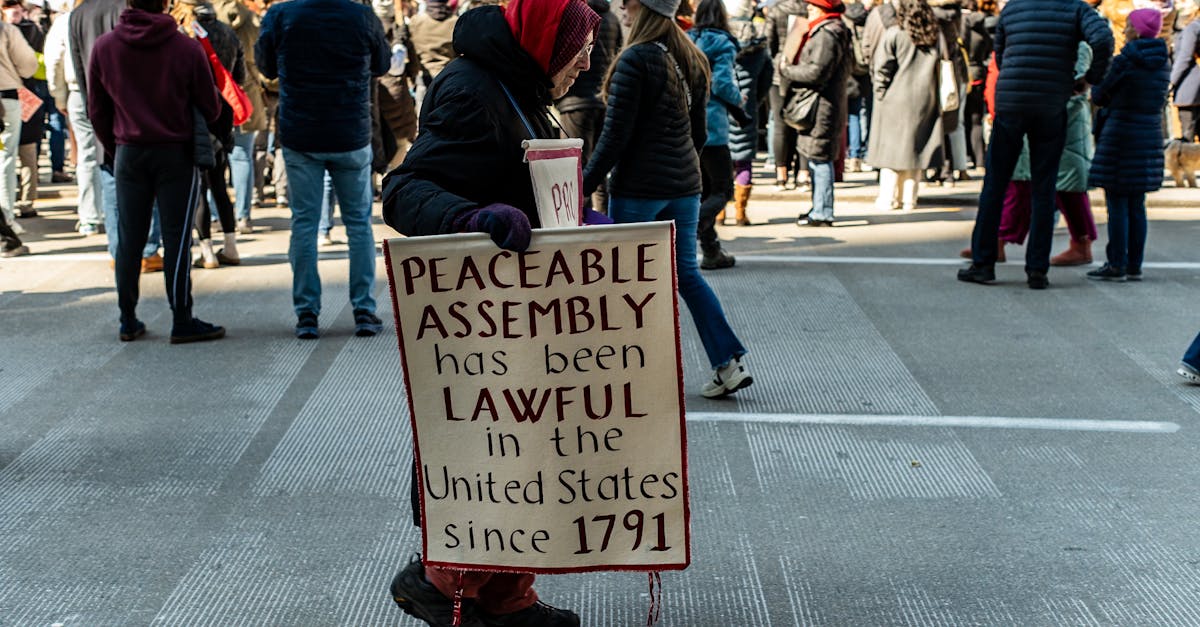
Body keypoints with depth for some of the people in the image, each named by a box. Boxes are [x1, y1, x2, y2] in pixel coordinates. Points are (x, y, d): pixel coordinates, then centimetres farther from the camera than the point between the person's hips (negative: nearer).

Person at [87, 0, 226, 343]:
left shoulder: (103, 47, 0)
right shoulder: (187, 48, -10)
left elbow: (97, 111, 6)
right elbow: (210, 108, -3)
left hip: (128, 155, 3)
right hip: (177, 154, -3)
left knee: (129, 240, 10)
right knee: (176, 239, 1)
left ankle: (128, 321, 16)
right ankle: (183, 322, 5)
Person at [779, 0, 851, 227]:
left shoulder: (826, 34, -15)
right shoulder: (833, 31, 19)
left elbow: (816, 72, -23)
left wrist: (786, 69, -8)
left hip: (822, 107, -11)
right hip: (820, 106, 11)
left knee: (820, 159, -8)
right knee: (818, 159, 15)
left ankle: (822, 213, -5)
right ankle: (820, 209, 22)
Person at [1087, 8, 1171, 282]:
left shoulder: (1125, 60, -12)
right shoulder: (1163, 63, 9)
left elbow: (1100, 96, -5)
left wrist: (1095, 87, 18)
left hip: (1120, 136, -7)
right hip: (1150, 138, 7)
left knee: (1116, 203, -3)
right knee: (1136, 204, 10)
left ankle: (1117, 266, -3)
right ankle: (1134, 266, 12)